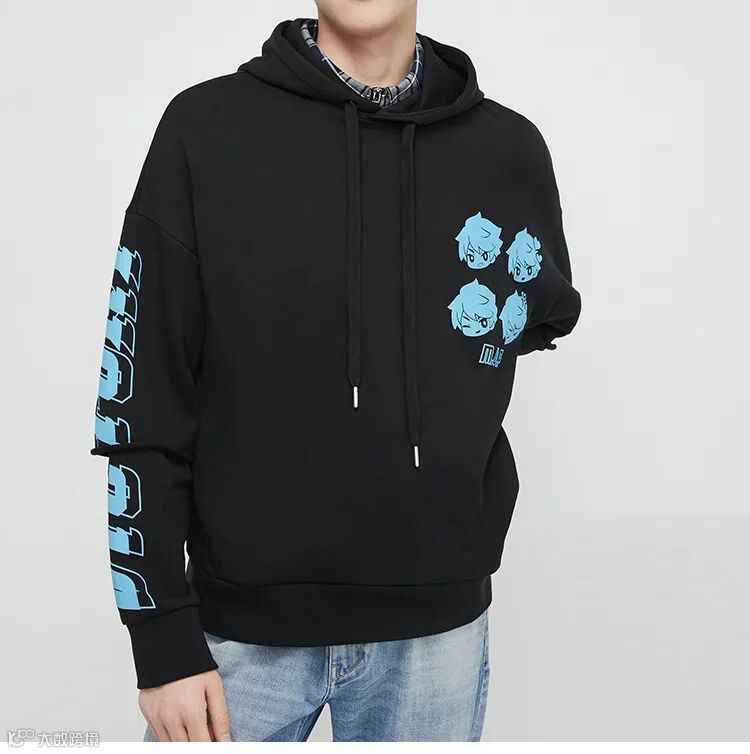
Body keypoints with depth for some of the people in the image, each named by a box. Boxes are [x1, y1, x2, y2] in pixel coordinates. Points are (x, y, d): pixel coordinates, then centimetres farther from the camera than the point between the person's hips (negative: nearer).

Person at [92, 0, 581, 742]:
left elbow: (547, 313, 16)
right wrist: (163, 636, -6)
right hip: (241, 623, -1)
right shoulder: (204, 128, -5)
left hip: (435, 625, 2)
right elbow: (140, 399, -5)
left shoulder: (509, 149, 0)